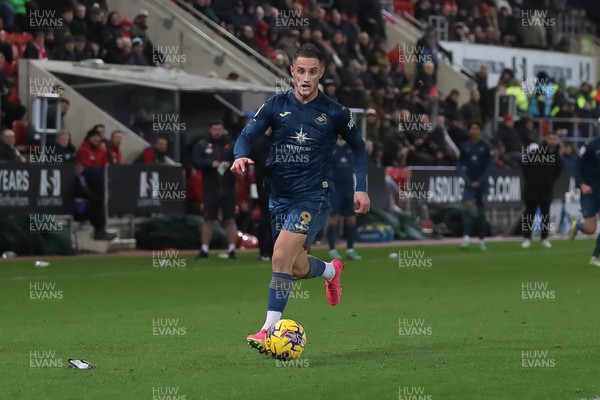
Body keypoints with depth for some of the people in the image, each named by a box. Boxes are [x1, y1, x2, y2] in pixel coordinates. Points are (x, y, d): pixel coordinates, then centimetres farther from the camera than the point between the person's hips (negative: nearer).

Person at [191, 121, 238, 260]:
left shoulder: (231, 145, 8)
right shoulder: (202, 146, 8)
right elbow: (195, 162, -3)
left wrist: (230, 164, -19)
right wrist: (210, 163, -18)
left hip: (228, 189, 0)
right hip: (210, 189, 0)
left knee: (230, 219, 1)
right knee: (208, 220, 2)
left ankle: (232, 249, 6)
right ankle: (204, 250, 8)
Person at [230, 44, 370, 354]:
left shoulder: (335, 113, -2)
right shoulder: (276, 106, 2)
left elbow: (358, 147, 13)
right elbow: (247, 136, -3)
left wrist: (361, 188, 5)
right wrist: (241, 156, -26)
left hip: (313, 197, -4)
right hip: (280, 197, 4)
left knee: (282, 256, -22)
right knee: (297, 267, 13)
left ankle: (271, 329, -21)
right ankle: (331, 270, 49)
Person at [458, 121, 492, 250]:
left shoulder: (486, 146, -1)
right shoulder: (465, 146, 3)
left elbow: (489, 165, -2)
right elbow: (460, 165, 6)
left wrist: (480, 181, -9)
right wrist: (467, 180, -7)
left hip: (482, 183, 0)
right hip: (469, 183, 0)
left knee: (482, 211, 6)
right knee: (467, 208, -16)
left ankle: (482, 240, 16)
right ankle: (466, 238, -22)